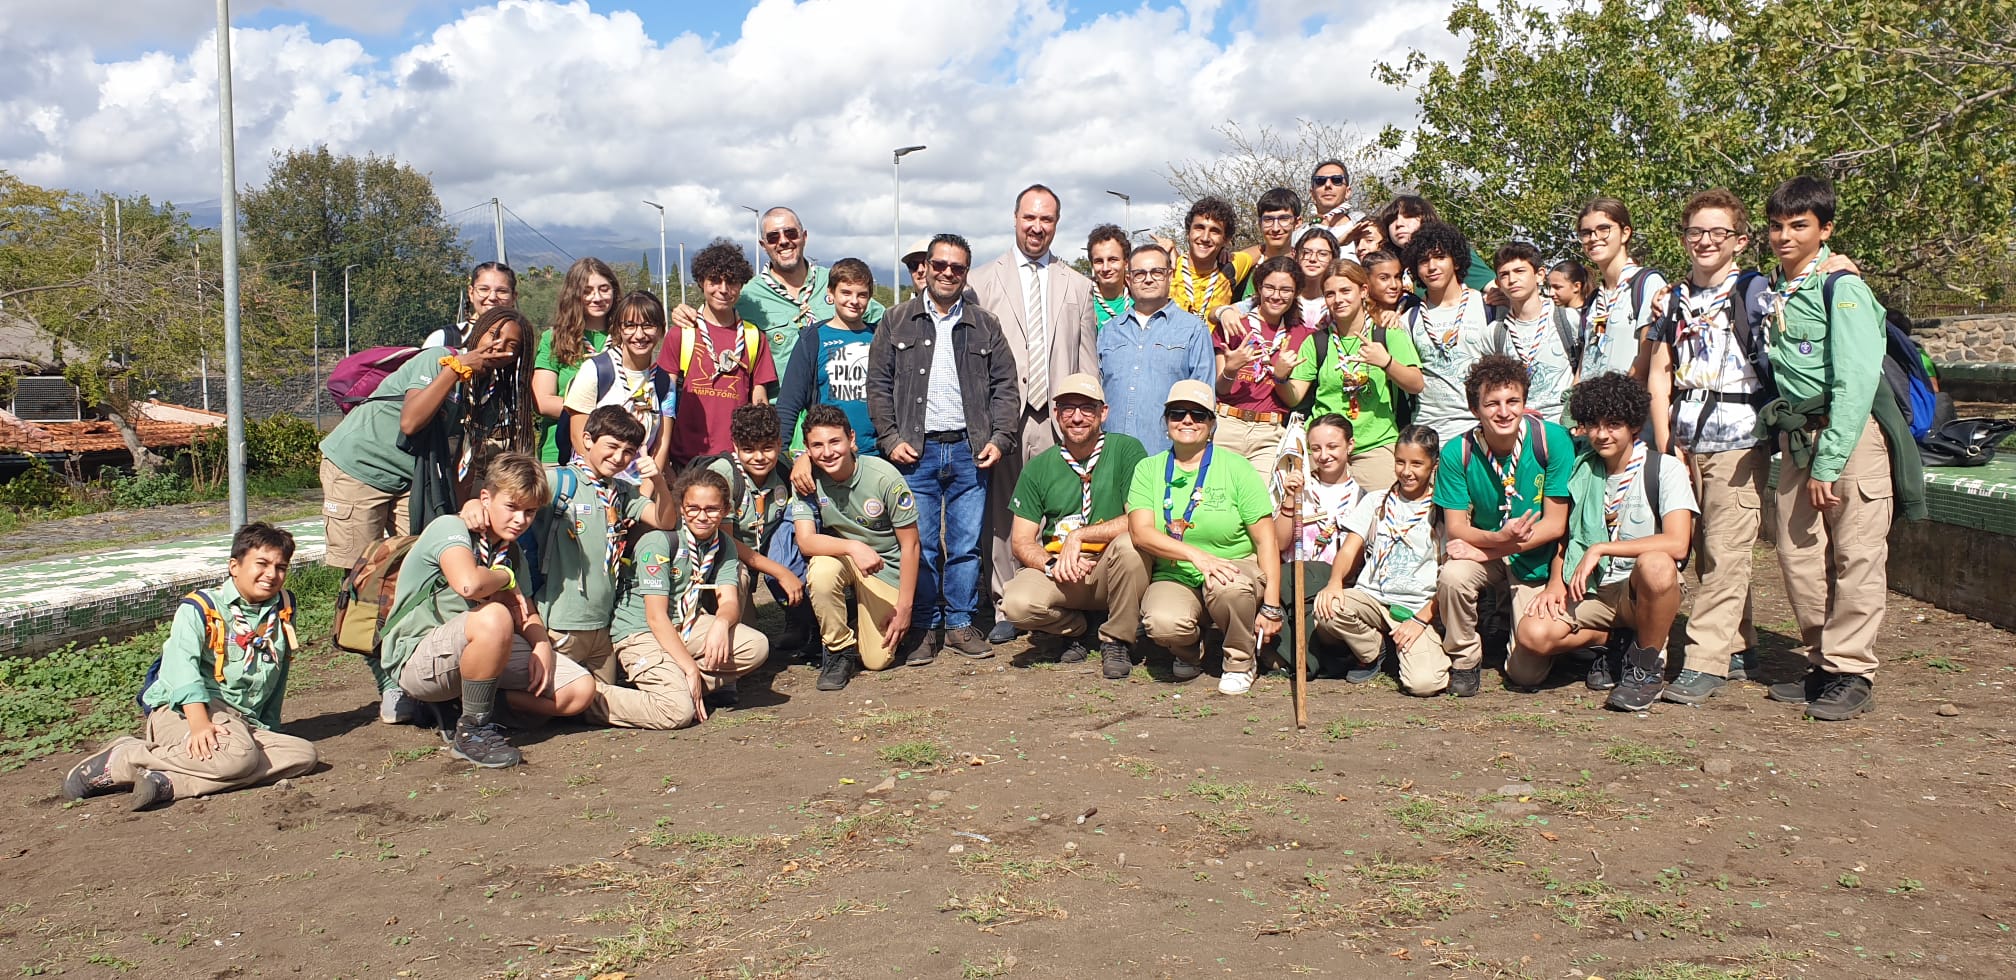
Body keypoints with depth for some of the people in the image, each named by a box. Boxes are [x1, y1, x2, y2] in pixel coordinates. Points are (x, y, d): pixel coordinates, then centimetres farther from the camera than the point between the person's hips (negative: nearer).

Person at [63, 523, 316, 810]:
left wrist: (267, 728, 17)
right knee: (239, 755, -38)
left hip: (242, 723, 6)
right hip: (183, 710, -6)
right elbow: (182, 665, -18)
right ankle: (119, 760, -18)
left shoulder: (284, 612, 14)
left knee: (303, 754, -25)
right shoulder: (200, 608, -1)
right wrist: (199, 722, -32)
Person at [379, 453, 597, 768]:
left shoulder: (511, 553, 11)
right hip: (418, 657, -8)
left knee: (581, 691, -6)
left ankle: (460, 701, 2)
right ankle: (473, 730, -21)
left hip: (474, 654, 8)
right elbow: (468, 583, -35)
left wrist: (542, 645, -11)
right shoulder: (451, 528, -14)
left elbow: (526, 612, 10)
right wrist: (506, 579, -14)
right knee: (494, 617, -39)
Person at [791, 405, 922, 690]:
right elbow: (805, 541, -24)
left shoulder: (883, 477, -21)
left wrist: (904, 607, -12)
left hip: (886, 568, -1)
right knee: (822, 569, -35)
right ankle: (840, 648, -11)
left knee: (877, 660, -11)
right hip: (839, 556, 1)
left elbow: (910, 545, -13)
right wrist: (852, 547, -42)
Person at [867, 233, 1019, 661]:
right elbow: (878, 385, 5)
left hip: (969, 451, 1)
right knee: (920, 545, 2)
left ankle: (961, 623, 16)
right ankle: (925, 627, 12)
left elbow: (1005, 386, 10)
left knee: (966, 545, 4)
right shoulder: (897, 322, 8)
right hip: (916, 451, -1)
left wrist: (1001, 439, -1)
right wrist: (891, 439, -4)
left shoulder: (985, 326, 12)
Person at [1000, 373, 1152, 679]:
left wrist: (1078, 535, -18)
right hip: (1057, 572, 1)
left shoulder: (1126, 450, -4)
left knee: (1130, 543, -34)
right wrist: (1052, 564, -18)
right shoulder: (1038, 467, 4)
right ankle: (1073, 628, 8)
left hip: (1110, 569, -1)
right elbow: (1021, 542, 2)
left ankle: (1117, 641, -9)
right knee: (1016, 602, -29)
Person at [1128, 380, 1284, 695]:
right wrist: (1196, 555, -26)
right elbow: (1140, 532, -11)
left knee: (1228, 587, -37)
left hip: (1236, 568, -1)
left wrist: (1272, 606, -13)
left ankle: (1240, 662, -4)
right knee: (1163, 623, -32)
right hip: (1175, 578, 1)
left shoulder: (1236, 468, -1)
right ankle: (1190, 653, 8)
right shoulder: (1149, 469, 4)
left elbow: (1266, 540, -4)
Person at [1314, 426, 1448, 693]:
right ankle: (1372, 652, 2)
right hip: (1372, 598, 3)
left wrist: (1421, 620, -12)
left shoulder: (1442, 510, 4)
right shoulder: (1376, 501, 13)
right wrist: (1335, 581, -17)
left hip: (1420, 608, -3)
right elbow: (1350, 548, 5)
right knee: (1327, 608, -31)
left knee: (1423, 683, -28)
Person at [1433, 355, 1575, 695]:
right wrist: (1498, 538, -32)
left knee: (1527, 672, -11)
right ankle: (1464, 659, -7)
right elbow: (1455, 527, -10)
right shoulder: (1457, 452, -12)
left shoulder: (1552, 440, -16)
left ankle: (1511, 621, 26)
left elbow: (1555, 524, -14)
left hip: (1535, 559, -1)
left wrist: (1489, 550, -22)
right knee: (1452, 575, -35)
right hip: (1483, 554, 1)